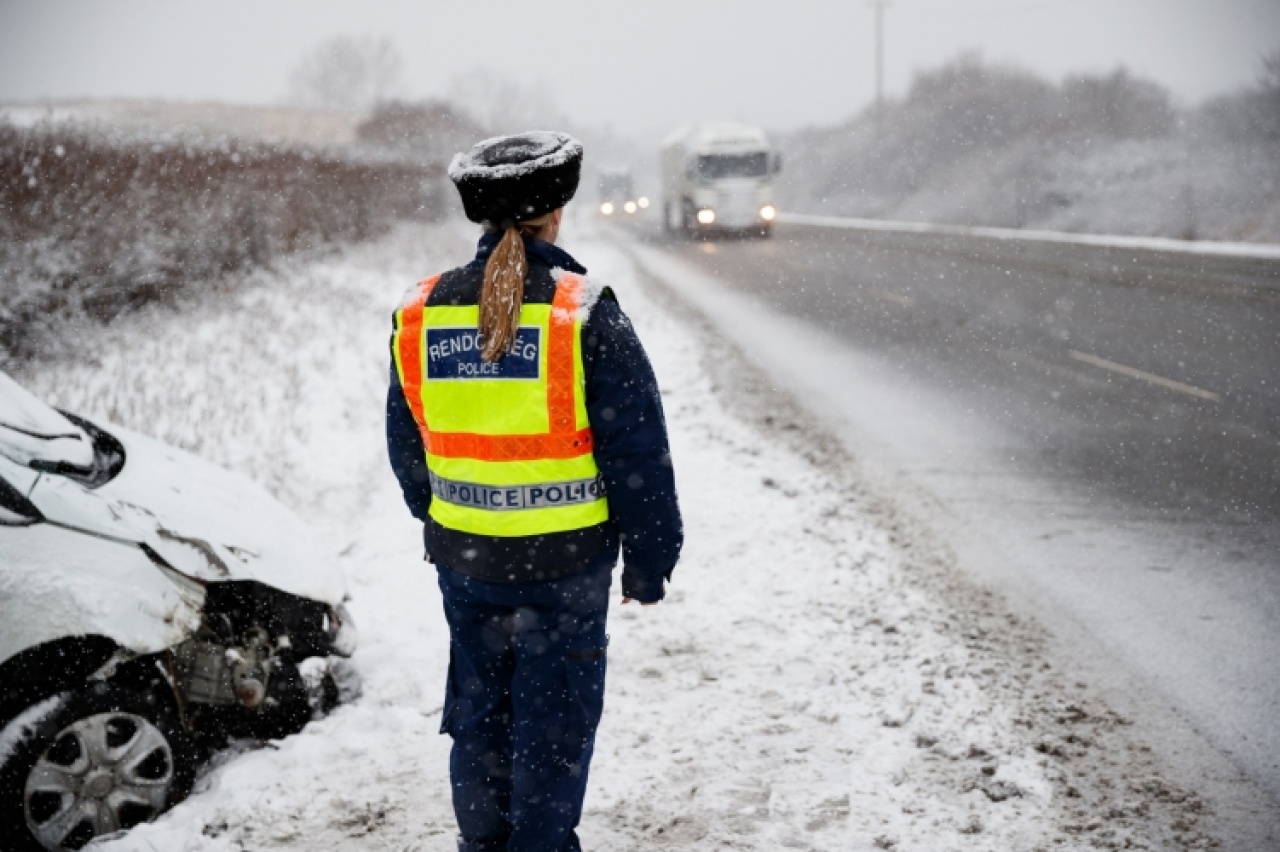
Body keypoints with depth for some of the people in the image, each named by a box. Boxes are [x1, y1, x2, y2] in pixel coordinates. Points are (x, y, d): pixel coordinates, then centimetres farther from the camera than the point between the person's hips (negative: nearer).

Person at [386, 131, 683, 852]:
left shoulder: (424, 312, 0)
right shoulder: (585, 313, -14)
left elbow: (407, 446, 10)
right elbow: (637, 453, -12)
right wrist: (649, 562, -2)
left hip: (464, 558, 5)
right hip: (566, 563, -4)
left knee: (480, 715, 19)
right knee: (553, 724, 8)